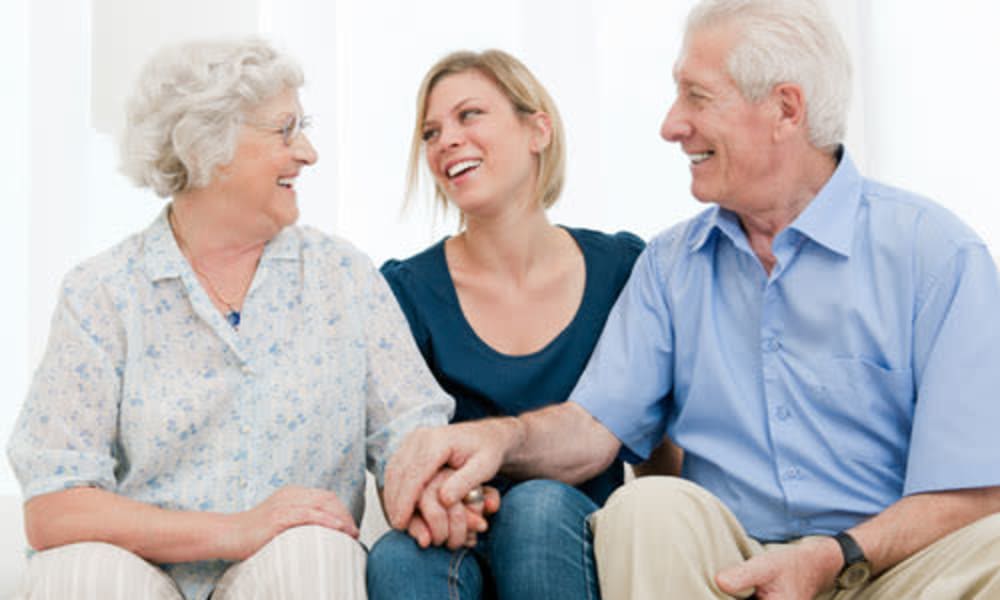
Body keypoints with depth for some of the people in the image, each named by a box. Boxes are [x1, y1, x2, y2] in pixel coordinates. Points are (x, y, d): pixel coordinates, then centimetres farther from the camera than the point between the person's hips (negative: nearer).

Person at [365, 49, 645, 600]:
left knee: (537, 504, -33)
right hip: (462, 550, -2)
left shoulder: (621, 267, 3)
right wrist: (418, 495, -26)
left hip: (581, 545, 2)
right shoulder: (406, 290, 0)